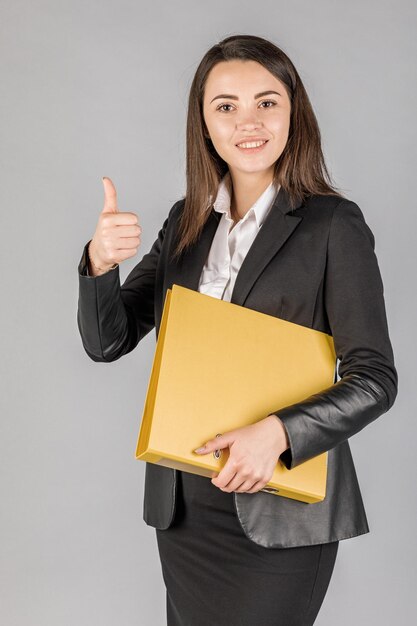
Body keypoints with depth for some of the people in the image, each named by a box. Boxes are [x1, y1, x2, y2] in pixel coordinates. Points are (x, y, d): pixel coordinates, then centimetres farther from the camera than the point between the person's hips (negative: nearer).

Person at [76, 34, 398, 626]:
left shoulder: (335, 225, -10)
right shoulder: (186, 222, 5)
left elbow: (374, 378, -11)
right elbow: (108, 341, 3)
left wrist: (278, 432, -26)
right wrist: (100, 261, -17)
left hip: (281, 510, -4)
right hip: (183, 504, 5)